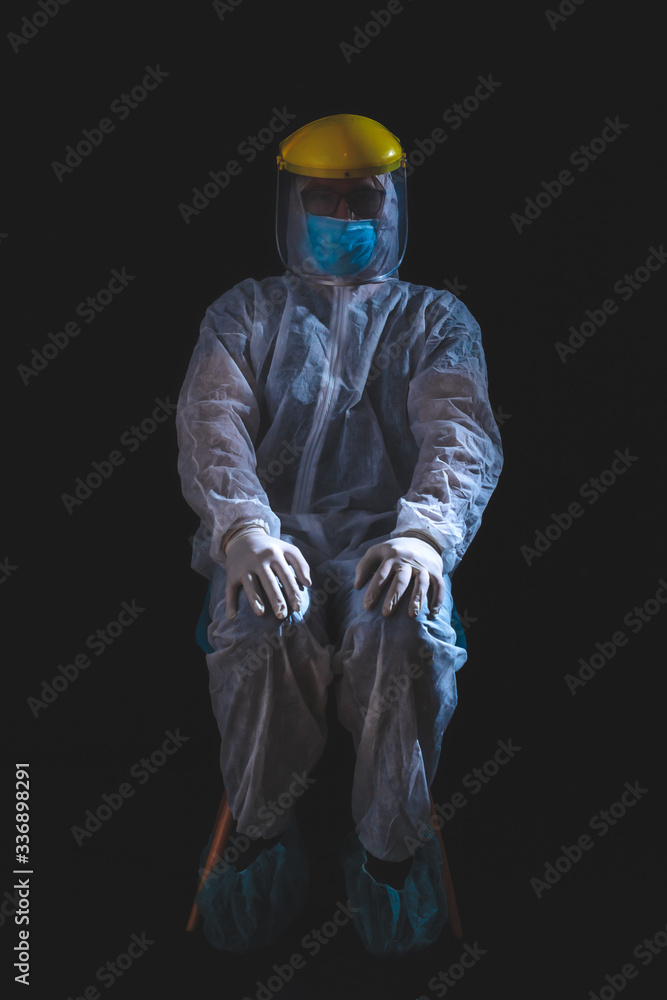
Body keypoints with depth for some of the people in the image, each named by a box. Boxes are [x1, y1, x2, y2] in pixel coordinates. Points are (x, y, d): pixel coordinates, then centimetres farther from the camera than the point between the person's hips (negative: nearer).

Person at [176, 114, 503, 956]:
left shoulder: (437, 320, 20)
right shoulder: (245, 313, 21)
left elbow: (462, 436, 0)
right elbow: (212, 427, 2)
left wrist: (421, 533, -25)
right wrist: (245, 529, -22)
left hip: (384, 536, 0)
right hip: (270, 534, 0)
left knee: (407, 632, -35)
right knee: (262, 630, -35)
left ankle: (389, 849, -11)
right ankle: (263, 843, -9)